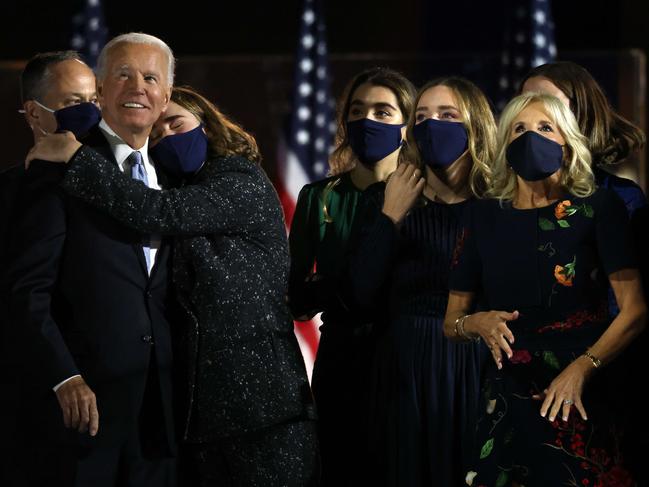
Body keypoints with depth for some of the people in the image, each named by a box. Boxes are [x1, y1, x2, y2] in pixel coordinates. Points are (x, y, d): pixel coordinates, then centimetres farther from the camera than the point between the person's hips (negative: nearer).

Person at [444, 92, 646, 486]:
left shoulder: (598, 208, -2)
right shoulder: (485, 216, 7)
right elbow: (451, 322, 11)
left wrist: (583, 368, -21)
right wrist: (477, 324, -11)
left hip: (582, 399, -2)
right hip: (507, 399, 3)